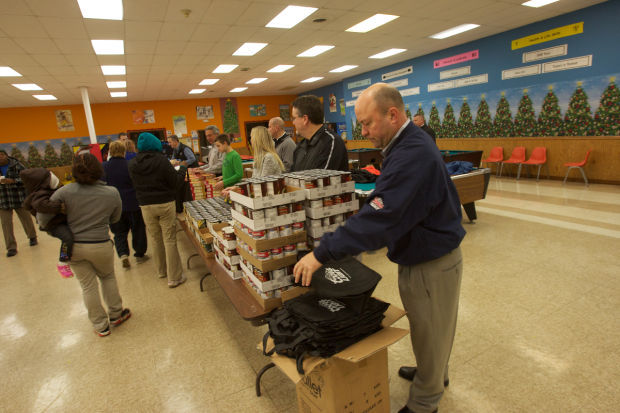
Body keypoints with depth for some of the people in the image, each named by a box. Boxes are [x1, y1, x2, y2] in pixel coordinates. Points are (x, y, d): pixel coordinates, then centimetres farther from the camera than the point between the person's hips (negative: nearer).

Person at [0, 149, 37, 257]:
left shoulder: (16, 165, -6)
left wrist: (12, 181, -23)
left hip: (19, 198, -3)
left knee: (26, 219, 12)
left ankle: (32, 237, 37)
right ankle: (11, 247, 9)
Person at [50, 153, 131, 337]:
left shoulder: (66, 191, -13)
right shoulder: (112, 193, -11)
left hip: (73, 246, 1)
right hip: (100, 246, -1)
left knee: (88, 286, 13)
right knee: (108, 277, 24)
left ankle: (100, 325, 26)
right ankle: (116, 314, 35)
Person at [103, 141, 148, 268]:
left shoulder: (103, 167, -5)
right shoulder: (130, 165, -12)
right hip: (133, 204, -2)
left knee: (119, 232, 14)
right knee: (137, 229, 13)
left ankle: (123, 254, -3)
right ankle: (139, 254, 22)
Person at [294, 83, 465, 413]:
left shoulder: (413, 156, -30)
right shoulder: (406, 145, 4)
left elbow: (381, 215, -35)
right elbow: (383, 205, 9)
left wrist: (322, 253, -31)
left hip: (432, 265, -9)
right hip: (423, 255, 9)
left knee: (430, 332, 12)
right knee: (430, 328, 27)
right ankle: (434, 373, 51)